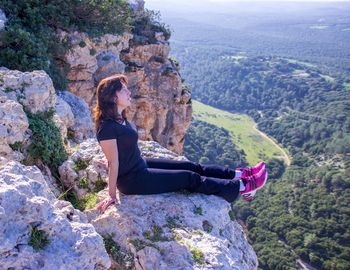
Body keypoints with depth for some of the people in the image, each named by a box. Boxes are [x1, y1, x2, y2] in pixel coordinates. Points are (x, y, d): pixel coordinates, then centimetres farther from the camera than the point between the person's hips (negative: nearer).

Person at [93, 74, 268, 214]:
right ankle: (242, 187, 7)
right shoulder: (107, 127, -26)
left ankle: (238, 174, 16)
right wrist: (112, 195, -12)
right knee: (190, 179, -5)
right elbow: (113, 162, -21)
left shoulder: (119, 118, 3)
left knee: (191, 166, 7)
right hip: (132, 180, -9)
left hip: (140, 165, 9)